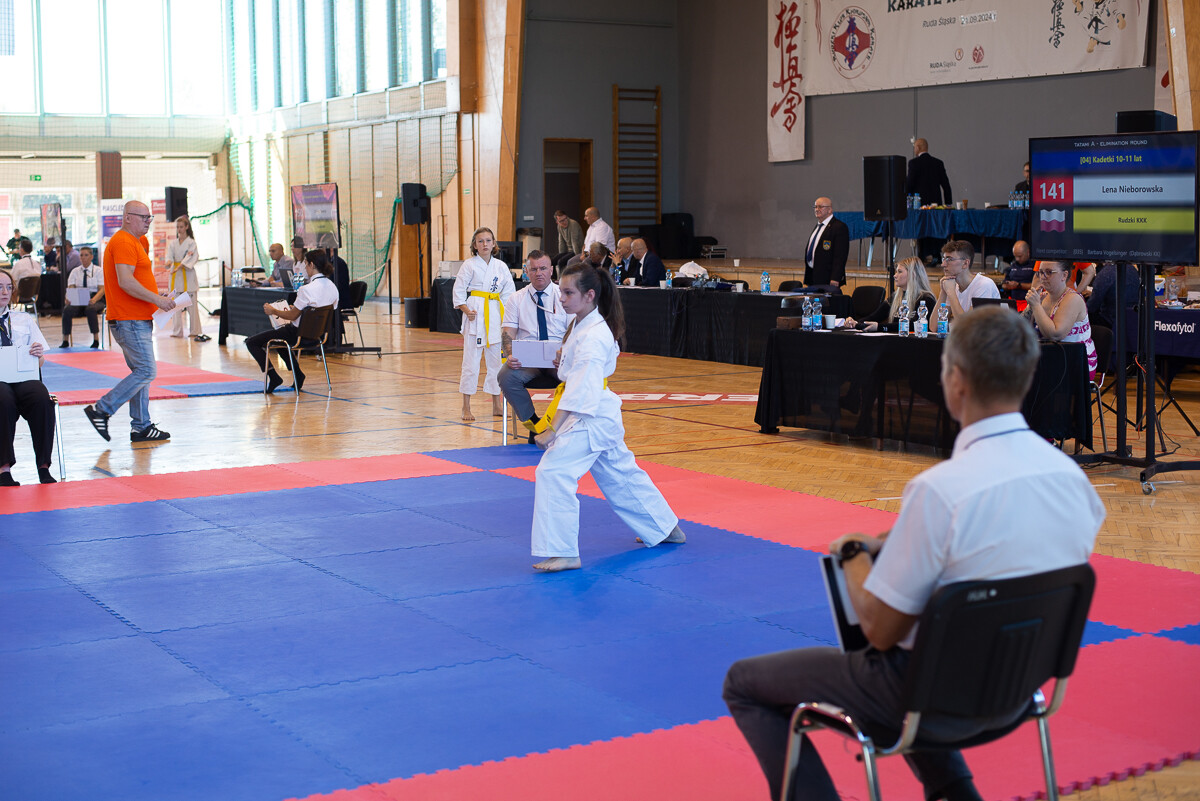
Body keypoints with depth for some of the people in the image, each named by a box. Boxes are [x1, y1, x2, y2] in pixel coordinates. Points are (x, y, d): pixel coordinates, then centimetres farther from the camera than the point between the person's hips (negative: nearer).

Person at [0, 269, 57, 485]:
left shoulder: (25, 320, 23)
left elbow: (39, 362, 17)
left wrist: (39, 354, -7)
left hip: (25, 378, 2)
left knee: (41, 399, -33)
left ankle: (44, 467, -29)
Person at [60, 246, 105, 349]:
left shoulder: (98, 271, 6)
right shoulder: (75, 272, 16)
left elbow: (102, 289, -5)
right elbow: (70, 288, 5)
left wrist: (94, 299, -26)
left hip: (95, 300, -3)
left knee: (90, 309, -39)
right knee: (67, 310, -29)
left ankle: (96, 340, -31)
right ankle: (65, 341, -22)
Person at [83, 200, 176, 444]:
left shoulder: (133, 241, 21)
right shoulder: (124, 242, -13)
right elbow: (125, 281, -24)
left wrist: (156, 299, 16)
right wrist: (156, 299, -22)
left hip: (138, 319, 11)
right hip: (130, 321, -11)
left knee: (141, 372, 11)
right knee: (146, 371, -11)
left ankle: (141, 427, 13)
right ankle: (101, 410, -6)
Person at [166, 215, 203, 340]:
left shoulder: (191, 242, 0)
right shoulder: (172, 243, 14)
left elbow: (189, 258, -12)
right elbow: (169, 256, 2)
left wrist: (179, 267, -26)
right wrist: (169, 262, -22)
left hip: (188, 274, -4)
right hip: (176, 276, 4)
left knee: (191, 304, -6)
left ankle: (195, 331, -1)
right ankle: (177, 331, 8)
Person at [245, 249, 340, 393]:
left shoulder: (307, 289, -25)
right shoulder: (332, 287, -1)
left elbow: (292, 316, -17)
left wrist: (273, 311, 1)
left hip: (299, 334, -8)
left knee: (251, 342, 3)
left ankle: (273, 377, -2)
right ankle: (297, 374, 29)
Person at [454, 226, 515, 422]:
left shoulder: (501, 266, 9)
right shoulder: (469, 265, -1)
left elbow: (509, 291, 10)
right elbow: (459, 290, -1)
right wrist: (466, 310, -13)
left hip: (496, 314, 4)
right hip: (475, 315, -4)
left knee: (496, 360, 9)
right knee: (471, 360, -4)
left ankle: (496, 405, 20)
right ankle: (466, 407, 2)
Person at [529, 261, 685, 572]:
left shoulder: (592, 337, -23)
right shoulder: (582, 324, 8)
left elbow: (579, 391, -29)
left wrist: (552, 430, -30)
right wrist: (565, 360, 9)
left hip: (591, 418, -11)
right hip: (601, 417, 11)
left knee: (553, 472, -17)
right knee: (621, 474, 22)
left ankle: (563, 553, -13)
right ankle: (665, 528, 39)